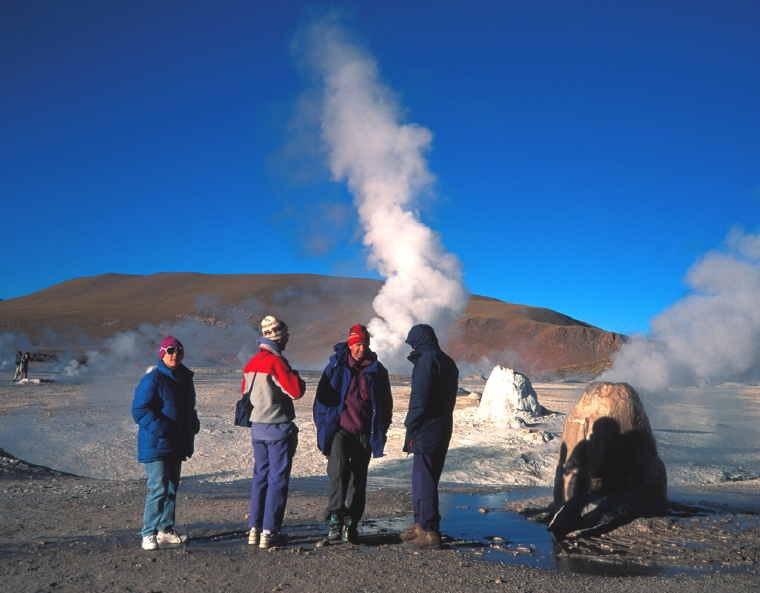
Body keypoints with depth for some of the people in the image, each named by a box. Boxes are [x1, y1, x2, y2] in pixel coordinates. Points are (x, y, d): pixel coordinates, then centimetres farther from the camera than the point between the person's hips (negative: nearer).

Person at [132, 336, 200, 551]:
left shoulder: (185, 379, 12)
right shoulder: (153, 379, -13)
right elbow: (139, 410, -17)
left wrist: (193, 427, 7)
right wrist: (161, 428, -24)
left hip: (177, 446, 8)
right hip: (156, 445, -8)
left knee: (172, 489, 13)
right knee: (158, 489, -10)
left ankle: (166, 531, 24)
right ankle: (149, 534, -1)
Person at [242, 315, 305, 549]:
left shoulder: (252, 363, 7)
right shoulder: (276, 361, -18)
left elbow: (246, 392, 17)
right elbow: (296, 391, -19)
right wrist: (296, 378, 0)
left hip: (257, 427, 8)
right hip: (278, 429, -7)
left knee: (260, 476, 14)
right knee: (277, 479, 0)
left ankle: (254, 529, 17)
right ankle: (269, 533, 1)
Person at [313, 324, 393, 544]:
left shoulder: (377, 371, 5)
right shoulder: (336, 367, -1)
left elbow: (386, 403, 15)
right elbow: (322, 398, 5)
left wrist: (380, 430, 9)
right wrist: (323, 427, 1)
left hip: (364, 434, 3)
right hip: (340, 429, -2)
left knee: (358, 479, 6)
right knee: (338, 469, -24)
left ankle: (350, 523, 14)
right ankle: (335, 518, -23)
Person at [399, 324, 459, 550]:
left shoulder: (426, 361, -14)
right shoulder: (447, 362, 16)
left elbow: (420, 400, -20)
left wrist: (410, 426, -11)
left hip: (426, 432, -10)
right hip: (442, 430, 10)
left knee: (423, 481, -4)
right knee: (426, 480, 18)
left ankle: (429, 533, -1)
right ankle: (422, 525, 26)